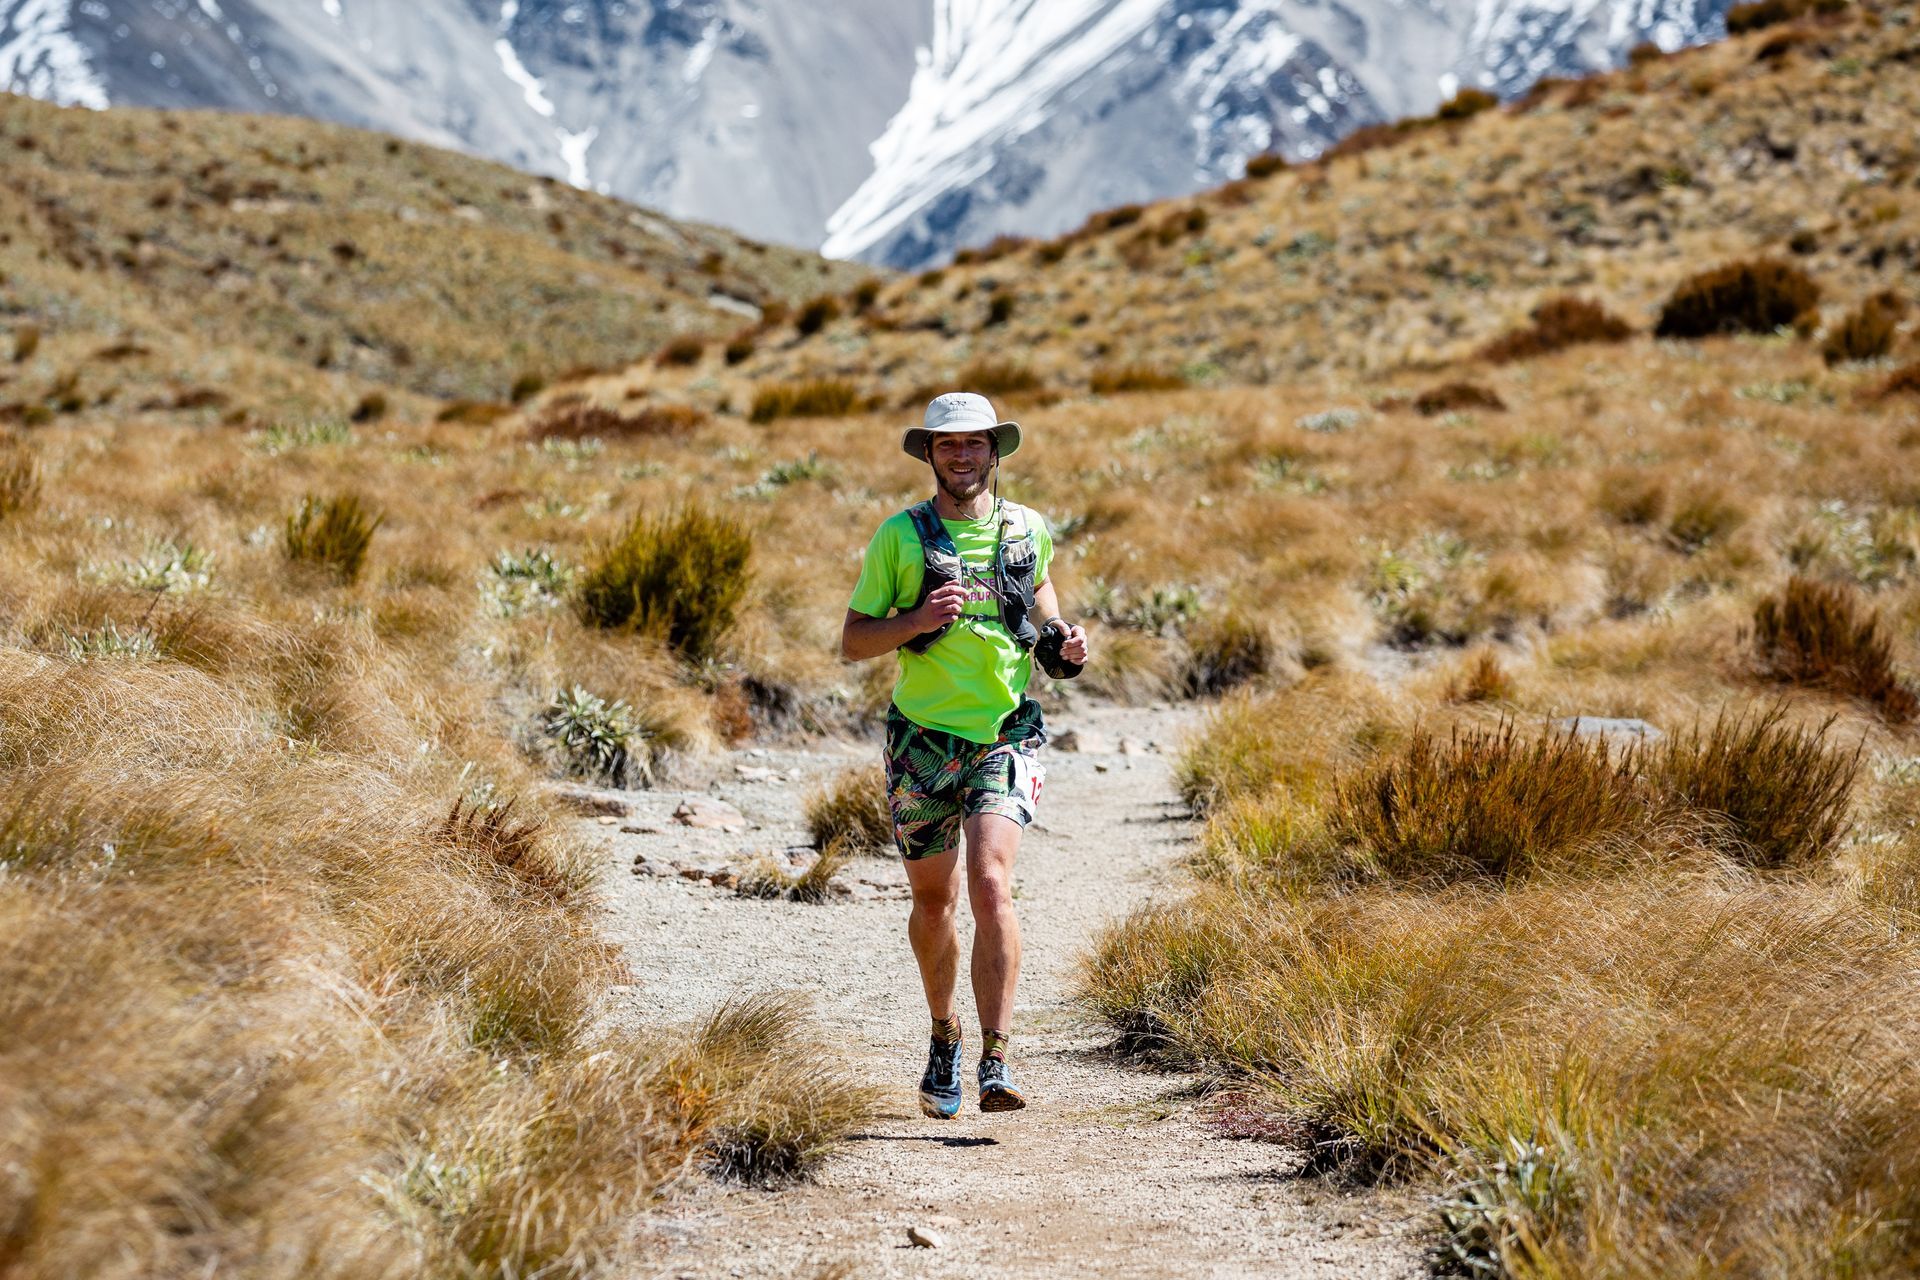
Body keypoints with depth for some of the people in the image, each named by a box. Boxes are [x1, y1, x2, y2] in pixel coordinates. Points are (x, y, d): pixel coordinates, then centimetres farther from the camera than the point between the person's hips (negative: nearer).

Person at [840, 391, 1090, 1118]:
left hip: (1004, 737, 0)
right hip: (924, 738, 0)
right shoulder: (900, 536, -3)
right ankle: (943, 1034, 37)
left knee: (990, 887, -19)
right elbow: (852, 643, -1)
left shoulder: (1027, 531, 4)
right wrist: (918, 620, -19)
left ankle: (995, 1064, -18)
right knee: (933, 901, 12)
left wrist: (1063, 643, 5)